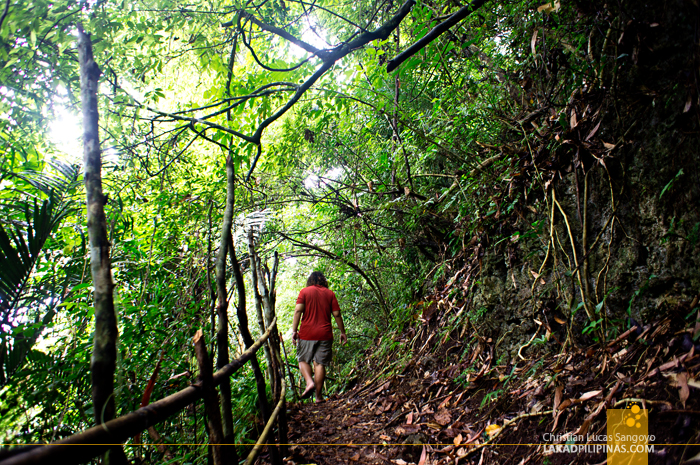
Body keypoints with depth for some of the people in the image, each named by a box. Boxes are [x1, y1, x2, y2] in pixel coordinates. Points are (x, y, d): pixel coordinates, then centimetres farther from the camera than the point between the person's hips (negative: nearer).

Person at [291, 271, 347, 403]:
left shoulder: (305, 291, 4)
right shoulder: (330, 293, 8)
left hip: (307, 333, -1)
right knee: (320, 364, 4)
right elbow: (337, 314, 4)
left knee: (303, 360, 13)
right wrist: (342, 332, 11)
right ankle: (319, 396, 4)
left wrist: (294, 330, -7)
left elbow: (298, 311, -7)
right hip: (325, 334, 1)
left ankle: (309, 382, -11)